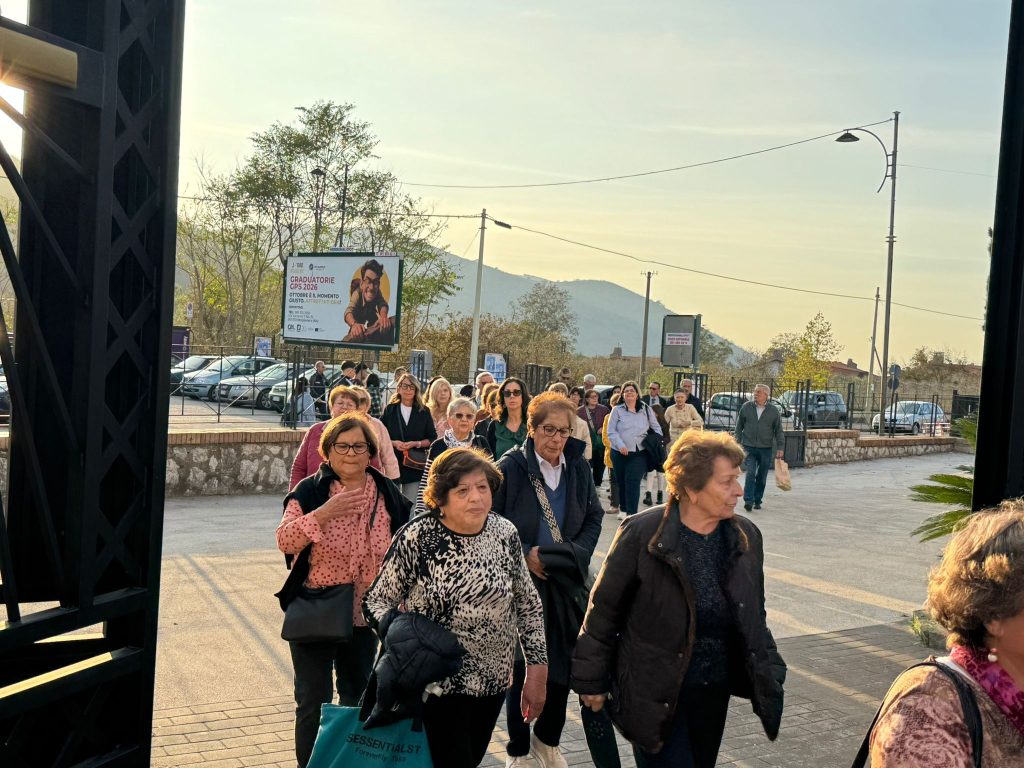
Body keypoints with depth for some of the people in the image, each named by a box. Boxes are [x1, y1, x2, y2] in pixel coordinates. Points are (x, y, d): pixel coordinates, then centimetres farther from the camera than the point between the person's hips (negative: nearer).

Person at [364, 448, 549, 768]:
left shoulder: (505, 533, -4)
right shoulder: (416, 538, -15)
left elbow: (528, 605, 5)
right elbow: (377, 601, -7)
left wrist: (536, 672, 5)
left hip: (493, 682, 4)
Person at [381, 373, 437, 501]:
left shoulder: (424, 412, 7)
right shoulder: (390, 410, 6)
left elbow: (432, 439, 7)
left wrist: (416, 444, -10)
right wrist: (393, 443, -12)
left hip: (415, 466, 0)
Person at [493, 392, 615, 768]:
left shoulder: (578, 467, 0)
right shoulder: (510, 467, -12)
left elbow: (594, 518, 8)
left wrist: (575, 554, -6)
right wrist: (524, 554, -13)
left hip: (566, 581, 4)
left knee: (563, 665, 7)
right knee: (522, 666, 5)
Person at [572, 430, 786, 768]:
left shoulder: (746, 537, -1)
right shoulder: (641, 535, -17)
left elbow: (754, 617, 12)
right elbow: (604, 609, -7)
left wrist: (769, 673, 8)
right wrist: (592, 680, -2)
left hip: (715, 690, 6)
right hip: (655, 694, -5)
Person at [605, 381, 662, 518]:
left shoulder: (646, 409, 9)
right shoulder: (617, 410, 3)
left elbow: (656, 428, 17)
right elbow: (611, 431, -1)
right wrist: (620, 445, -13)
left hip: (639, 453, -1)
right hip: (620, 453, 1)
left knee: (633, 482, -11)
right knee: (621, 482, 9)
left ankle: (632, 513, -10)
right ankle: (623, 509, 27)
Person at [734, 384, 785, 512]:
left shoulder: (773, 411, 2)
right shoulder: (746, 407, 2)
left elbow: (778, 431, 6)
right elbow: (739, 426, 10)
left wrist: (780, 448, 1)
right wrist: (738, 442, 5)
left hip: (766, 449, 1)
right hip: (749, 447, -1)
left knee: (762, 477, 8)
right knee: (750, 474, -13)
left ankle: (757, 500, 19)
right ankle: (748, 500, -15)